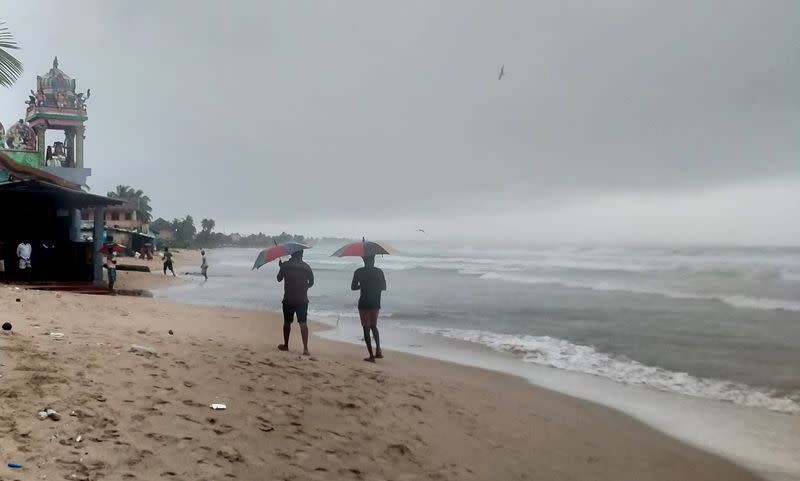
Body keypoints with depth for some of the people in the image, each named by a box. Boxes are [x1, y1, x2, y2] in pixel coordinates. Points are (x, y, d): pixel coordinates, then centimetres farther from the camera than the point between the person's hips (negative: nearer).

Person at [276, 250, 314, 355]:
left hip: (288, 299, -1)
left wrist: (280, 267, 23)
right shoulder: (306, 267, 1)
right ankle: (305, 348, -14)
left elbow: (279, 279, 8)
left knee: (287, 322, 15)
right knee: (303, 323, -3)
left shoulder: (285, 265, -5)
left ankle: (285, 345, 28)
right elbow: (311, 282, 7)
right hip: (302, 299, 1)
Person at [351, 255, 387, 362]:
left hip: (364, 303, -3)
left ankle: (371, 356, 0)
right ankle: (378, 350, 4)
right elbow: (383, 287, 6)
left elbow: (353, 287, -2)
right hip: (375, 304, 3)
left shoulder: (358, 272, -5)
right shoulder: (379, 271, 0)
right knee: (373, 326, 21)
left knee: (366, 329, 3)